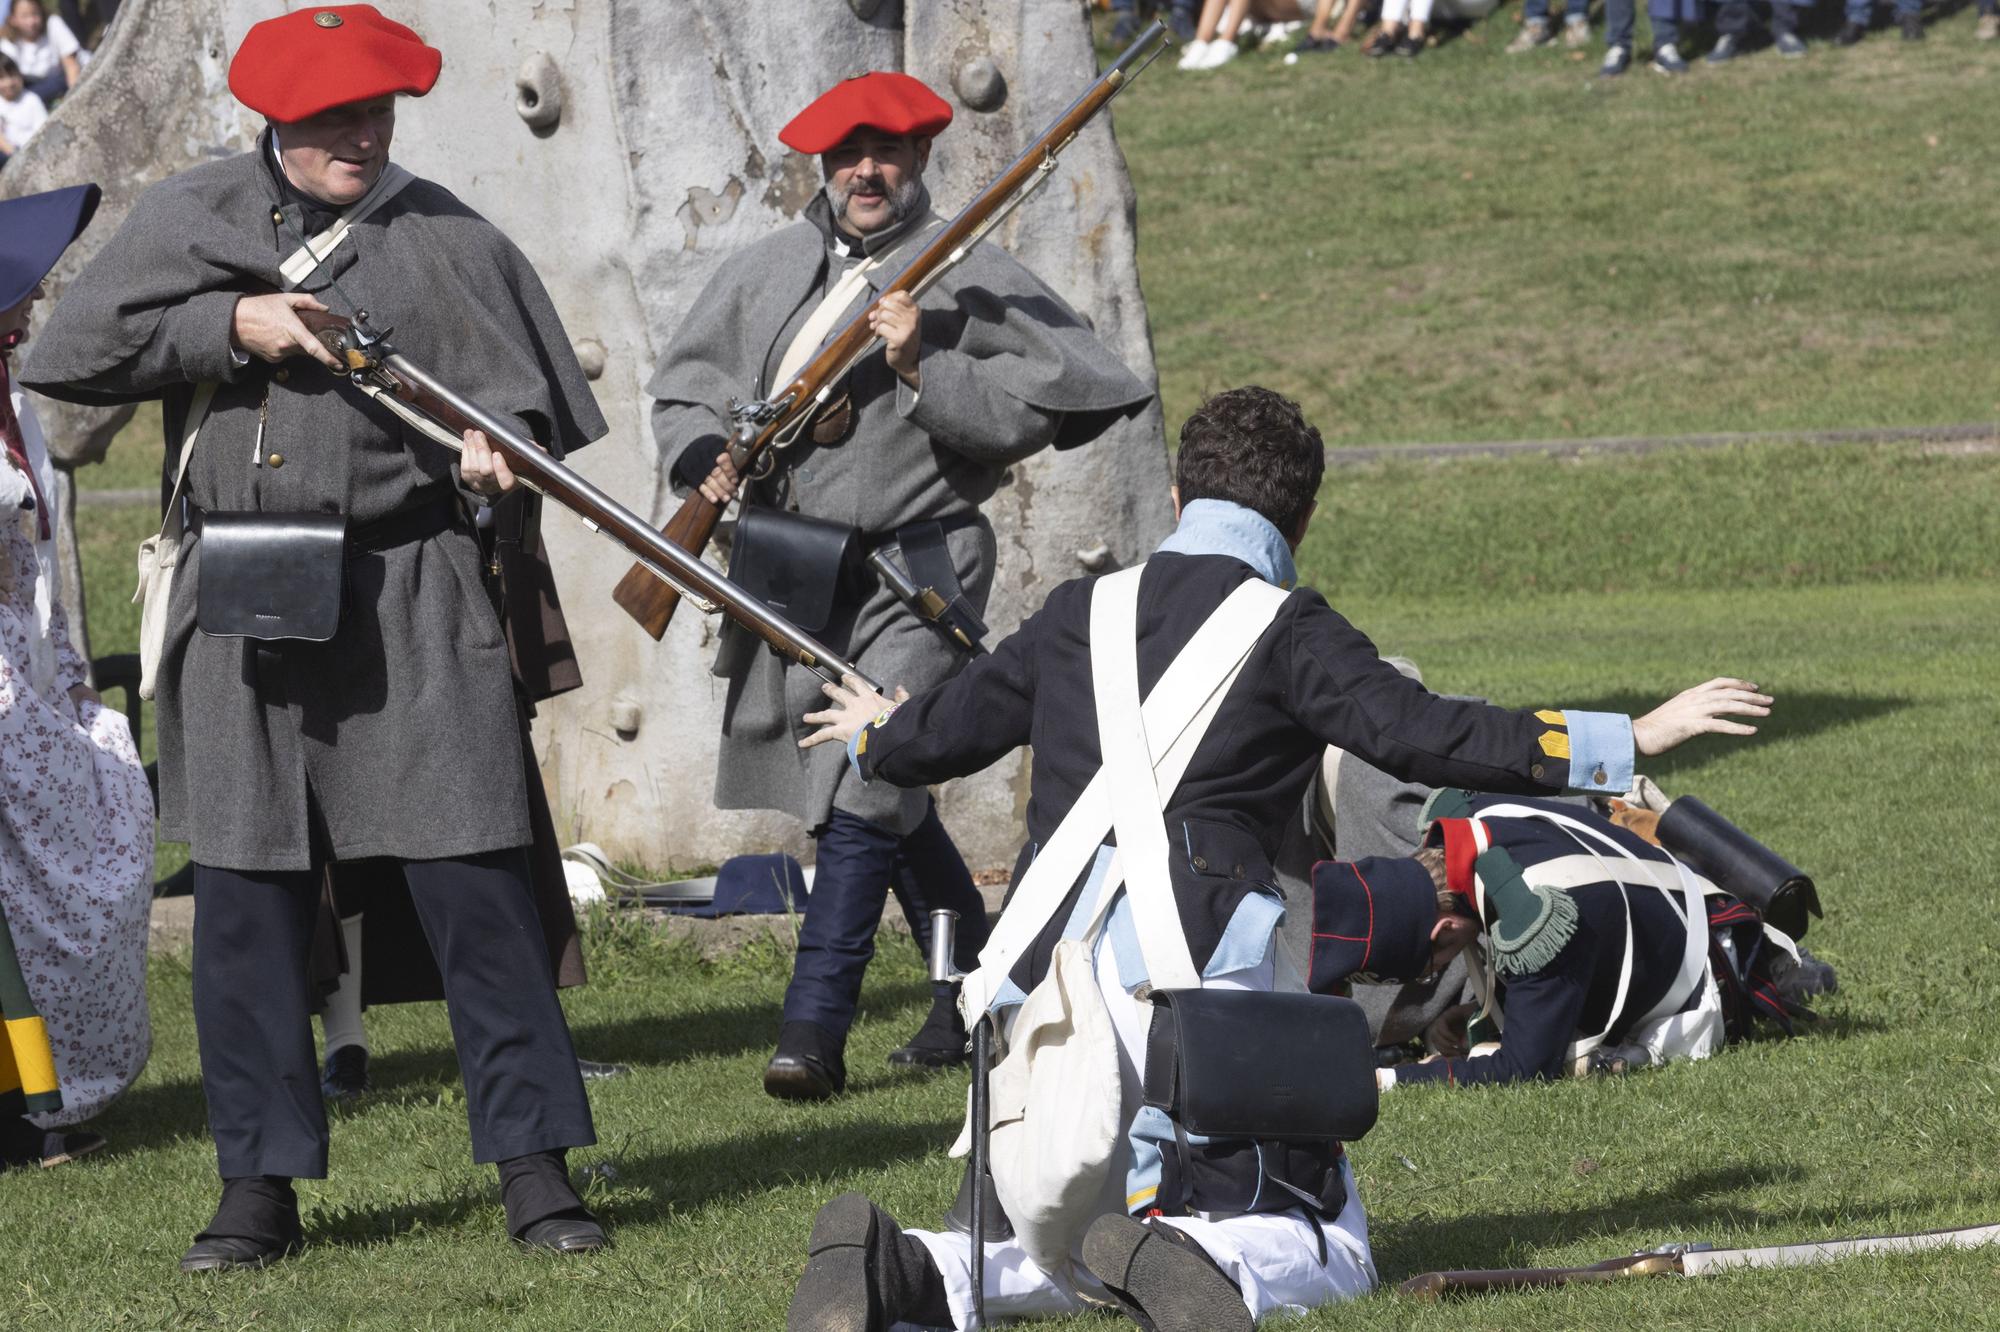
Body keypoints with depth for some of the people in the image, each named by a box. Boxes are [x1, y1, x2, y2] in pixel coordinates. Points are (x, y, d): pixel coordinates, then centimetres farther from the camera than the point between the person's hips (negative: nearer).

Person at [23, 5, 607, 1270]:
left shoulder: (445, 240, 4)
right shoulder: (194, 216, 8)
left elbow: (535, 395, 7)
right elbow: (72, 351, 2)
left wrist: (498, 446, -15)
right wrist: (230, 325, -8)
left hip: (406, 596, -2)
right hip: (238, 610, 2)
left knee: (474, 880, -5)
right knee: (247, 900, 5)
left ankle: (535, 1163, 2)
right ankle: (260, 1187, 13)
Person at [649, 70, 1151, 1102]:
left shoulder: (968, 279, -3)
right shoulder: (764, 273, 10)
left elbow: (1041, 401, -10)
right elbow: (683, 382, 16)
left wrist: (925, 368, -20)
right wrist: (705, 452, -4)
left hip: (914, 564, -6)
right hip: (790, 568, 6)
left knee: (864, 792, -15)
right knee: (890, 796, 17)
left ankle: (812, 1031, -17)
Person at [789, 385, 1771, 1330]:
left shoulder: (1078, 615, 18)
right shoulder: (1286, 627, 2)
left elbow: (933, 738, 29)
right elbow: (1419, 735, -9)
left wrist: (874, 735, 54)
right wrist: (1628, 741, -5)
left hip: (1039, 974, 6)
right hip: (1192, 970, -5)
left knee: (1085, 1252, 19)